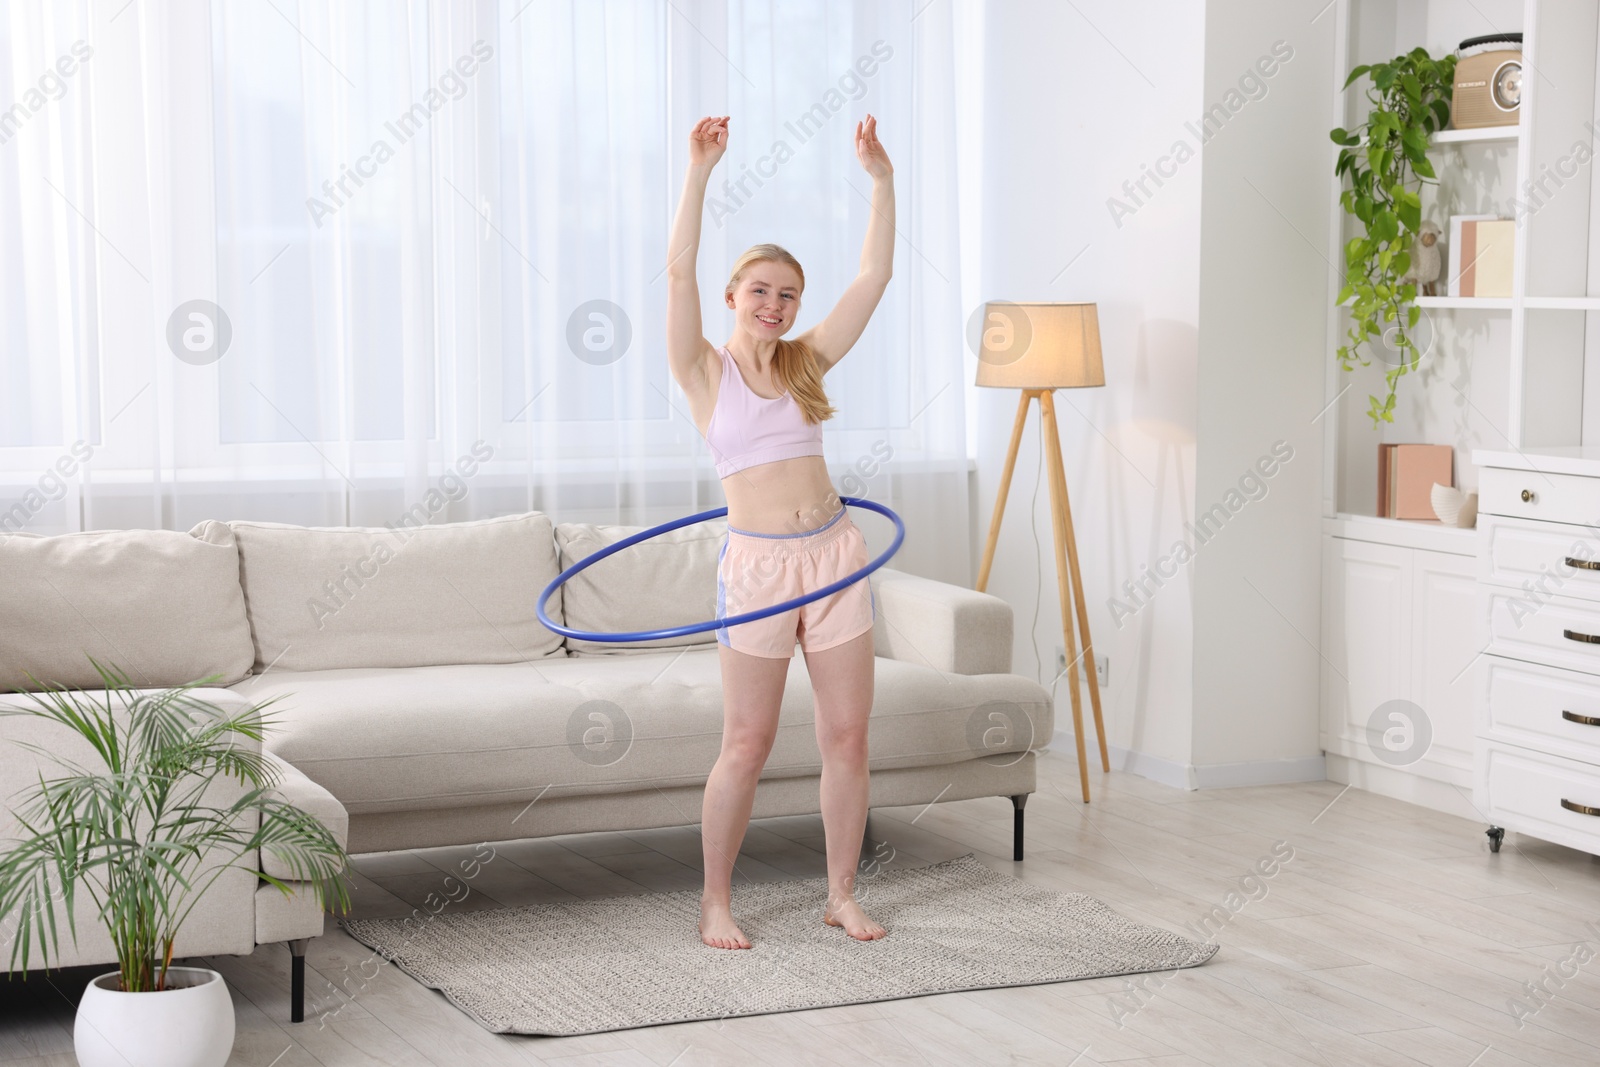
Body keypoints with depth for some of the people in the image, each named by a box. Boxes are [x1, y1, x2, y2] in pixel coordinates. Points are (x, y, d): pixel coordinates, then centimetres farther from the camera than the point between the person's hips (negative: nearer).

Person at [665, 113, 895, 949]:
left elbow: (875, 276, 6)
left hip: (834, 555, 4)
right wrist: (699, 172, -20)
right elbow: (678, 273, -13)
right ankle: (716, 902, 14)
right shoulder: (706, 372, 0)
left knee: (847, 736, 5)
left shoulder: (808, 362, 9)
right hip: (758, 564, -4)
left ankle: (841, 895, 18)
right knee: (746, 746, 0)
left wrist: (881, 178, 0)